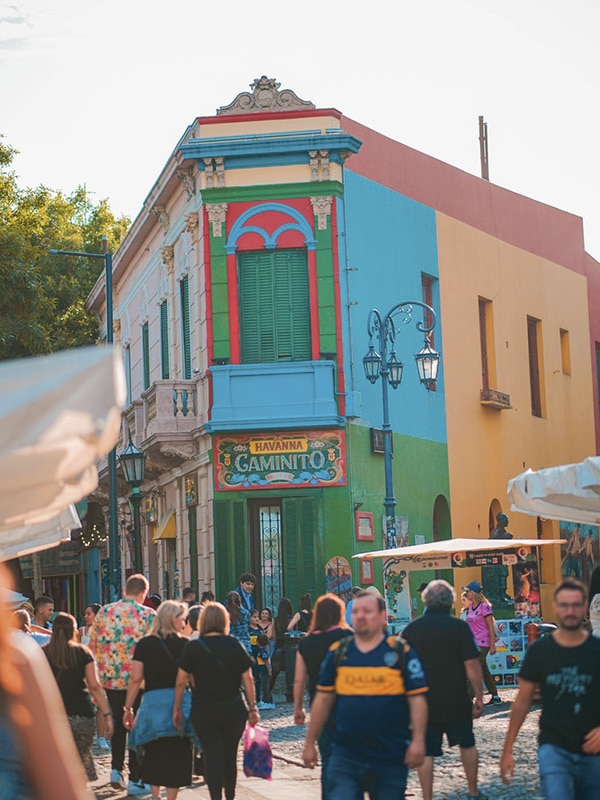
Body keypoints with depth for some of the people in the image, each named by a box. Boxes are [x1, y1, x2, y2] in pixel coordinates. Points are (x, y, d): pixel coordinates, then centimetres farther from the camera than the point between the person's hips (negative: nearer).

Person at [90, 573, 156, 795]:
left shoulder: (104, 612, 3)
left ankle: (116, 770, 17)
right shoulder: (148, 615, -9)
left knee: (118, 724, 22)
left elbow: (92, 646, 8)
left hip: (109, 678, 4)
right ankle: (135, 780, 7)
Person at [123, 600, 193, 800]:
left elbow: (136, 679, -2)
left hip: (152, 700, 1)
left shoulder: (144, 644, 2)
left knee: (153, 753, 16)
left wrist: (128, 708, 3)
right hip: (178, 701, -1)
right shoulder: (184, 644, -1)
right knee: (176, 754, 6)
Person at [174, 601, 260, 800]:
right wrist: (252, 707, 6)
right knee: (230, 756, 15)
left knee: (212, 756, 0)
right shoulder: (235, 645, 0)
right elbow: (247, 679, -1)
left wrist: (177, 709, 5)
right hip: (233, 708, 2)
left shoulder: (192, 647, -4)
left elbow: (181, 682, -4)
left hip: (203, 709, -2)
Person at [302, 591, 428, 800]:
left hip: (391, 757, -1)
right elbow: (323, 700, 11)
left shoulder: (401, 652, -1)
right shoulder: (338, 652, 6)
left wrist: (418, 740, -13)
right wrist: (310, 743, 11)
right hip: (345, 756, 1)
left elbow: (417, 699, -3)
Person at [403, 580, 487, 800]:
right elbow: (472, 666, -11)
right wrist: (479, 697, -2)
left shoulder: (411, 629, 0)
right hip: (456, 700, -1)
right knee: (467, 744, 18)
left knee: (425, 752, 4)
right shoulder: (459, 627, -8)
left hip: (423, 701, 1)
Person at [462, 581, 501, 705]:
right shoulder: (471, 607, 10)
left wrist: (492, 645, -15)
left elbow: (491, 627, -13)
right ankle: (495, 697, 20)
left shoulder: (484, 607, -13)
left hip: (482, 643, -9)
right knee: (484, 671, 13)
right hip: (474, 643, 9)